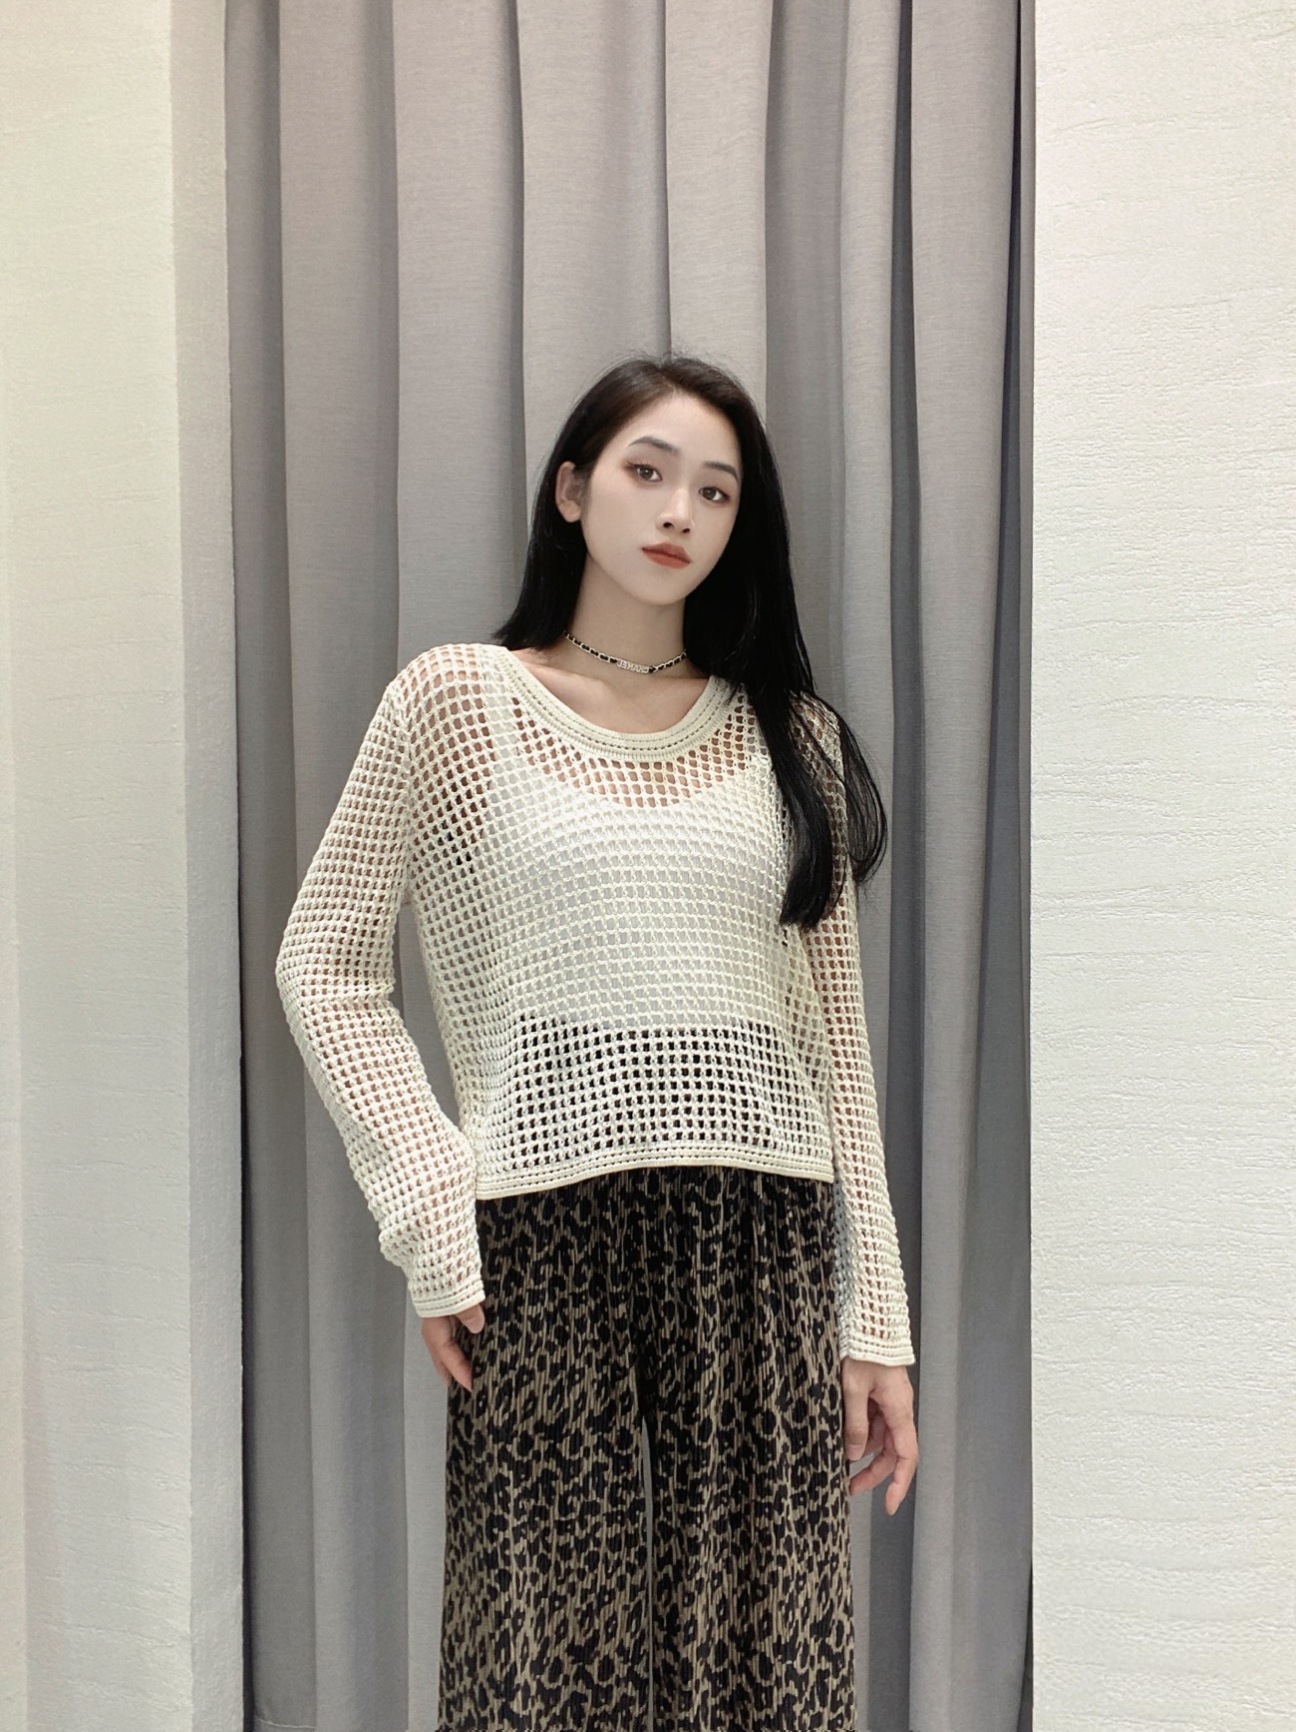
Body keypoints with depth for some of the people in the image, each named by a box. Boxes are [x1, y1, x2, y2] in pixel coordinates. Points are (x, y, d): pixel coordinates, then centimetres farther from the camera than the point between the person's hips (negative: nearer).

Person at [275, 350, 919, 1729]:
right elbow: (325, 965, 3)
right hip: (541, 1227, -2)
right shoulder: (457, 697, 3)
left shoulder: (791, 734, 11)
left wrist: (874, 1318, 7)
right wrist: (431, 1222, -6)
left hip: (763, 1232, 3)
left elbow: (834, 1038, 10)